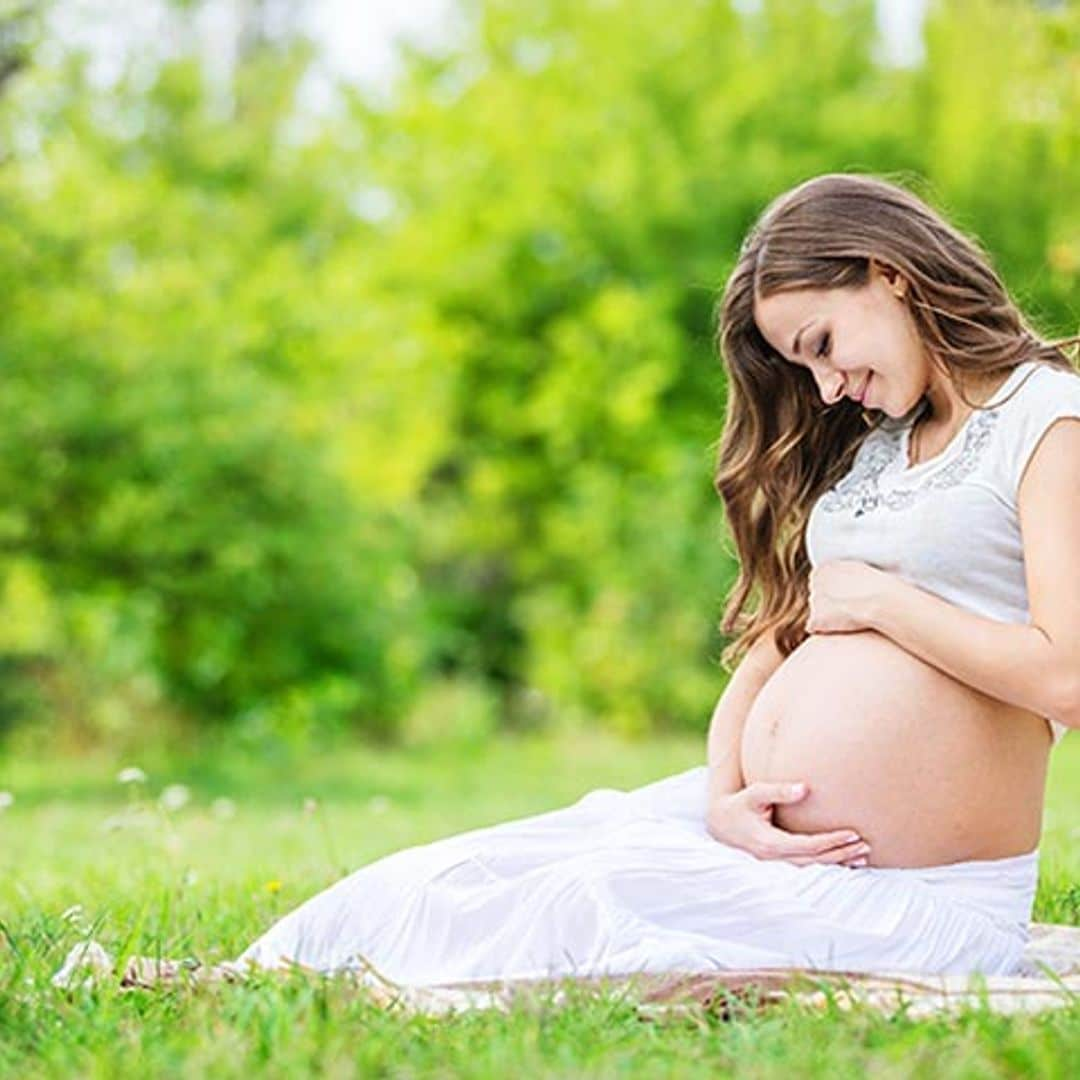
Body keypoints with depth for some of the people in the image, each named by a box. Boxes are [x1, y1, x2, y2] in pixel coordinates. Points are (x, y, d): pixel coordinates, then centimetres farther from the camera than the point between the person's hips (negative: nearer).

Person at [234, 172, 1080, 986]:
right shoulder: (869, 444, 20)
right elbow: (771, 646, 15)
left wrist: (878, 598, -9)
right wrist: (726, 797, -4)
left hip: (911, 898, -7)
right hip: (758, 835, 7)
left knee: (573, 911, -24)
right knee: (432, 886, -6)